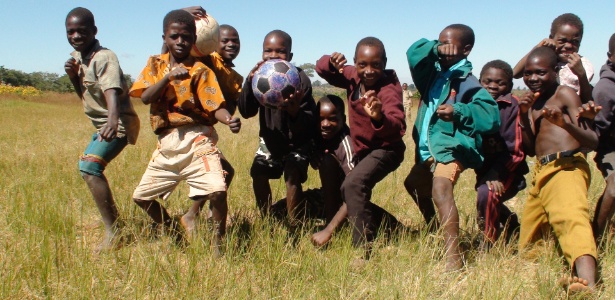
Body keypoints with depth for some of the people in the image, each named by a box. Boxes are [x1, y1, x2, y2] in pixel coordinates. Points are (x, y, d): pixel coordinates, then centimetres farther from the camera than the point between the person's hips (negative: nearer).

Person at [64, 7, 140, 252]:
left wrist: (113, 119, -57)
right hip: (101, 124, 11)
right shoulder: (77, 56, 7)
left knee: (89, 166, -28)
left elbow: (111, 91, -38)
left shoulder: (104, 58, -20)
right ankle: (111, 219, 49)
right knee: (91, 168, 27)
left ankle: (113, 232, -26)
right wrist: (73, 75, -3)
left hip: (118, 124, -11)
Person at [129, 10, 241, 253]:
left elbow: (216, 107, -11)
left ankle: (218, 244, -2)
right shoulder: (156, 64, 8)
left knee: (217, 190, -24)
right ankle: (176, 235, 33)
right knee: (141, 196, 12)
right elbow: (145, 97, -7)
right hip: (166, 144, 5)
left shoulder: (200, 70, -3)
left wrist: (229, 120, -33)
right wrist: (169, 76, -23)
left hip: (196, 139, -5)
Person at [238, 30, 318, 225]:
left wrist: (295, 111, -51)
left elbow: (309, 123, -29)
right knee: (258, 173, -4)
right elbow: (246, 112, -24)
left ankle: (293, 226, -7)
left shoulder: (300, 79, -25)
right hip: (270, 138, 4)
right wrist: (250, 82, -39)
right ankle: (265, 220, 16)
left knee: (292, 174, -21)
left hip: (297, 141, -4)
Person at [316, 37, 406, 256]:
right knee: (349, 191, 26)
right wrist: (331, 62, -21)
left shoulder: (389, 89, -27)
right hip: (361, 148, 9)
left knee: (353, 184, -32)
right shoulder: (353, 77, -8)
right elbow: (321, 69, 3)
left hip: (385, 149, -9)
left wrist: (379, 118, -65)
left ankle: (364, 250, -27)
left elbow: (397, 126, -42)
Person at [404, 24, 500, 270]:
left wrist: (458, 111, -35)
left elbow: (490, 116, -23)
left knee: (440, 191, -33)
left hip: (451, 148, -10)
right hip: (427, 149, 10)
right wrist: (434, 48, -18)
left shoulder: (467, 83, -13)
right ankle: (433, 230, 55)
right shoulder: (434, 72, 9)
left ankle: (453, 258, -42)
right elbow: (414, 52, 0)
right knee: (414, 184, 30)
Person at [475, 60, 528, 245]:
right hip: (485, 170, 6)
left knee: (487, 194, -29)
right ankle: (511, 225, 53)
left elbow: (515, 149, -15)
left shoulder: (513, 105, -12)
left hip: (507, 170, -6)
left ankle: (490, 244, -10)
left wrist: (495, 174, -22)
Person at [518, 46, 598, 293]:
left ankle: (587, 283, -53)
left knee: (571, 218, -35)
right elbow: (530, 149, 15)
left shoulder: (564, 94, 0)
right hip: (541, 173, 9)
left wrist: (565, 124, -29)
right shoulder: (533, 101, 21)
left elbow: (592, 141, -9)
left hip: (566, 168, -9)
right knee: (526, 243, 11)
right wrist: (525, 116, 2)